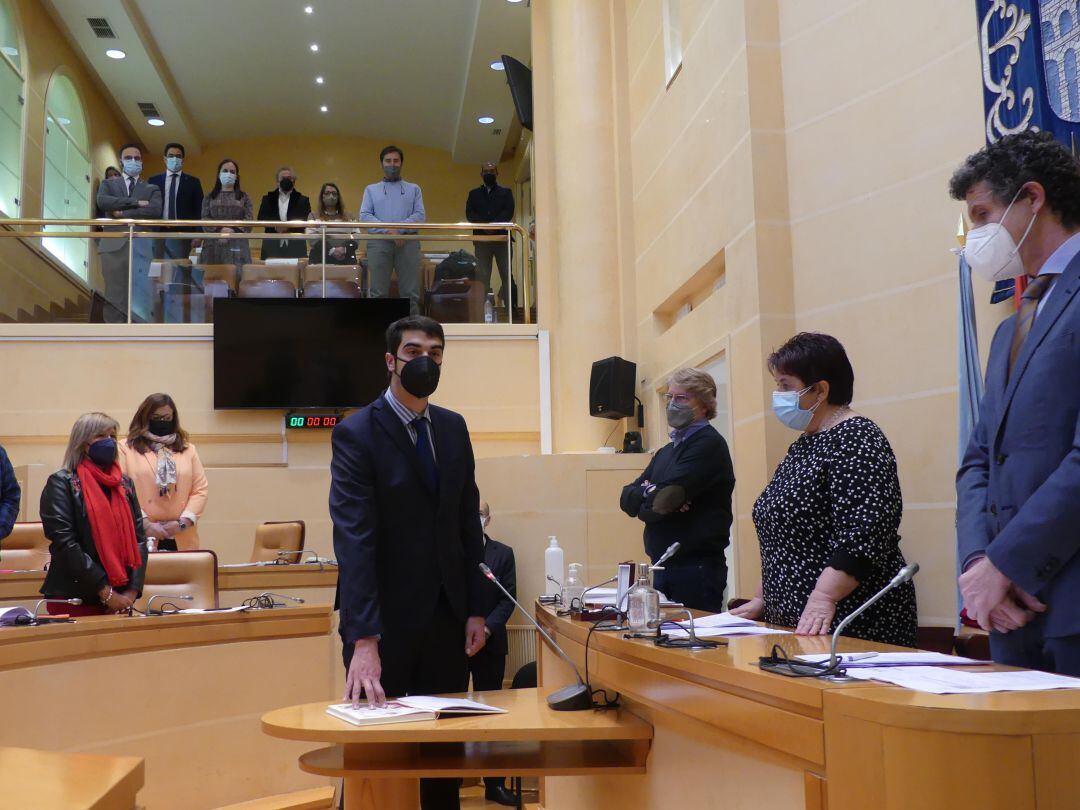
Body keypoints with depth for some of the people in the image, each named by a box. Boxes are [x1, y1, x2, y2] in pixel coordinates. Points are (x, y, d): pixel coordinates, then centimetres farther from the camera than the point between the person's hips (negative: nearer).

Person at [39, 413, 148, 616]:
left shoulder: (125, 483, 12)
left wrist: (132, 591, -8)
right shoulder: (61, 483, -3)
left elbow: (139, 538, 6)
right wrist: (105, 592, -17)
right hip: (75, 600, -5)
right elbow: (65, 542, -13)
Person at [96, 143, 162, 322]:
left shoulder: (152, 189, 15)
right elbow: (102, 201, -5)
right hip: (114, 246, 0)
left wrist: (123, 214, -6)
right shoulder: (108, 184, 18)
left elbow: (155, 211, -5)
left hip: (141, 248, 0)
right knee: (115, 297, -3)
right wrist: (135, 202, -9)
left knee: (140, 297, -6)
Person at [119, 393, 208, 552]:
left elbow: (200, 490, 9)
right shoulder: (126, 448, 3)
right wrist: (145, 523, -12)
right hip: (140, 538, -3)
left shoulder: (187, 449, 14)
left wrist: (183, 522, -5)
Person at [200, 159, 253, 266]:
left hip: (237, 246, -1)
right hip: (213, 246, 1)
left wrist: (232, 231, -15)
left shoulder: (244, 197, 13)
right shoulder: (209, 197, 15)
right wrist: (220, 230, -14)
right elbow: (205, 221, 4)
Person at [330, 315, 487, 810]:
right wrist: (363, 640, -28)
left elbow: (468, 522, 11)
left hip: (446, 617, 5)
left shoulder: (453, 428, 7)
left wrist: (475, 607, 6)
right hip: (387, 620, -5)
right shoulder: (356, 433, -12)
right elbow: (353, 538, -21)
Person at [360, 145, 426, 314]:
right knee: (378, 293, -3)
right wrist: (388, 230, -11)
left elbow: (420, 215, 5)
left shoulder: (413, 189, 19)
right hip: (379, 243, 0)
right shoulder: (371, 189, 20)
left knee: (410, 294, -5)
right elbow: (364, 216, 5)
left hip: (408, 243, 0)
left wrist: (400, 229, -12)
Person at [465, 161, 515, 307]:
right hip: (481, 238, 1)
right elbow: (469, 213, 3)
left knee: (506, 275, -6)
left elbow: (509, 212, -1)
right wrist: (484, 225, -14)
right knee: (482, 276, -4)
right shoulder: (474, 194, 18)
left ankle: (511, 307, -6)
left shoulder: (506, 192, 14)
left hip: (502, 237, -1)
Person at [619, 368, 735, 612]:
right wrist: (651, 493, -12)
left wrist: (643, 503, 5)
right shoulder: (666, 451, 18)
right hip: (662, 568, 8)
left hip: (696, 570, -8)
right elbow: (627, 497, 9)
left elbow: (663, 501, -17)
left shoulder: (708, 444, -9)